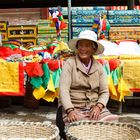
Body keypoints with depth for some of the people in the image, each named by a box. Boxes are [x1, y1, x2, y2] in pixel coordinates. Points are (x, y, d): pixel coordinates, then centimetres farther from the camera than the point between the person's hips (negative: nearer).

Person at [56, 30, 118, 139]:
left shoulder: (98, 67, 9)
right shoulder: (70, 63, -2)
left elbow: (104, 92, 6)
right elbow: (63, 89, -11)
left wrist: (98, 106, -13)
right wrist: (70, 111, -23)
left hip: (94, 107, 4)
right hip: (73, 107, -3)